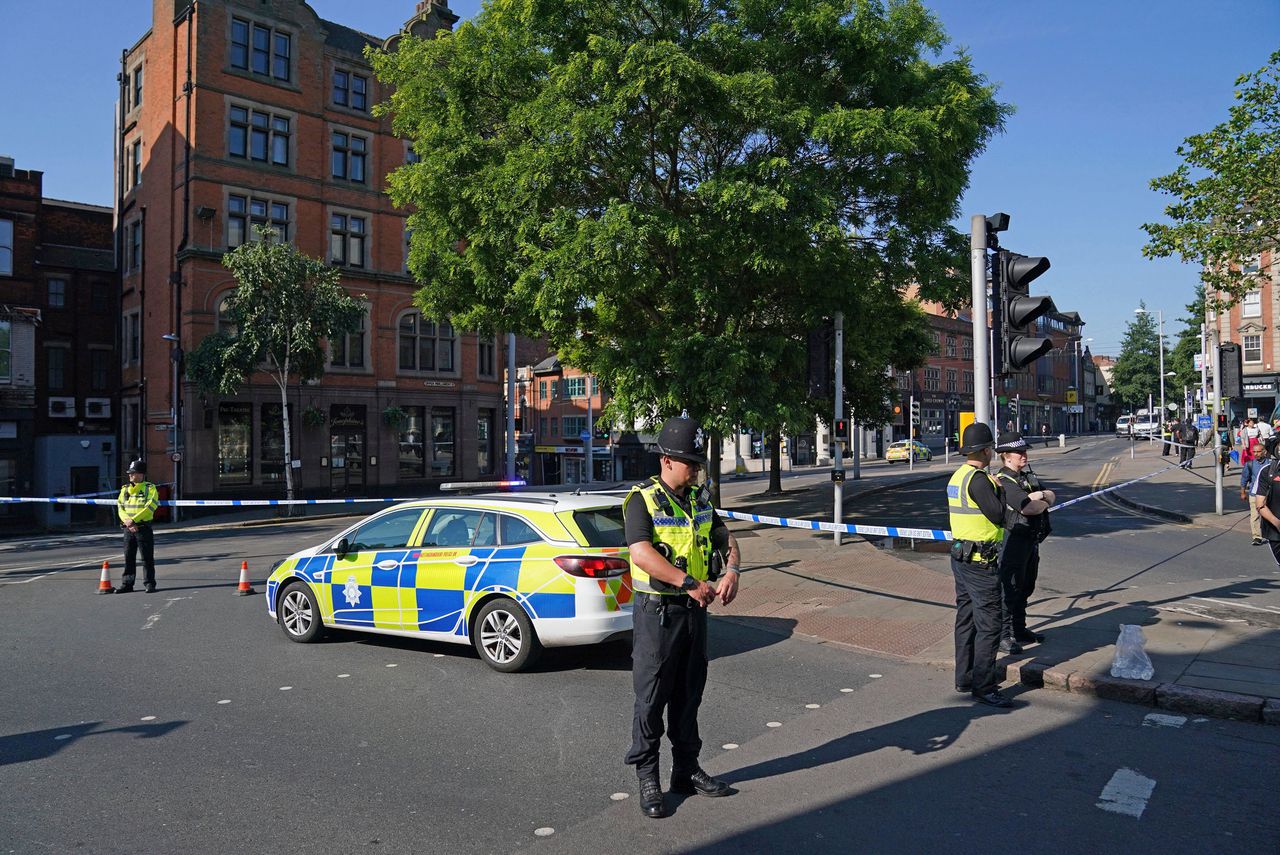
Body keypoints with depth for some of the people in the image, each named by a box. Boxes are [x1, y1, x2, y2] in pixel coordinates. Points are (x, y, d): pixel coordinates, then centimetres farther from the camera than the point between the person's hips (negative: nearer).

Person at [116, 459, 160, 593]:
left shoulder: (150, 488, -3)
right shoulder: (125, 489, 13)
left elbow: (149, 507, -14)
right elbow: (120, 508, 6)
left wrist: (133, 520, -19)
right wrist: (127, 521, -12)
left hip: (143, 528, -5)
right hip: (128, 528, 5)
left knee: (147, 558, 0)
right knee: (128, 558, 10)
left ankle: (150, 583, 6)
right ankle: (127, 584, 17)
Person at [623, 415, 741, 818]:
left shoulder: (699, 499, 10)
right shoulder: (642, 500, -12)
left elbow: (725, 538, 14)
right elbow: (642, 554, -25)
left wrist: (731, 570, -8)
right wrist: (690, 583, -29)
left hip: (694, 609, 7)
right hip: (657, 610, -7)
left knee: (688, 694, 16)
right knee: (651, 698, 2)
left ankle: (686, 770, 28)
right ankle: (647, 778, 14)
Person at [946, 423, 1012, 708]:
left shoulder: (957, 476, 10)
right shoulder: (978, 479, -19)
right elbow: (998, 515, -20)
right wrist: (998, 488, -5)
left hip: (959, 555, 10)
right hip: (979, 561, -10)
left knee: (966, 618, 16)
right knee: (989, 624, -5)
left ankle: (965, 677, 25)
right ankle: (983, 687, -2)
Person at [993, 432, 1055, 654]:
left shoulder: (1027, 473, 13)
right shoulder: (1003, 481, -16)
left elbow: (1051, 497, 8)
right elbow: (1027, 508, -25)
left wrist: (1039, 495, -13)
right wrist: (1044, 501, -5)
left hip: (1031, 539, 9)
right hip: (1013, 539, -9)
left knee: (1026, 587, 18)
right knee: (1009, 588, -6)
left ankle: (1019, 630, 30)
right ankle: (1003, 636, -1)